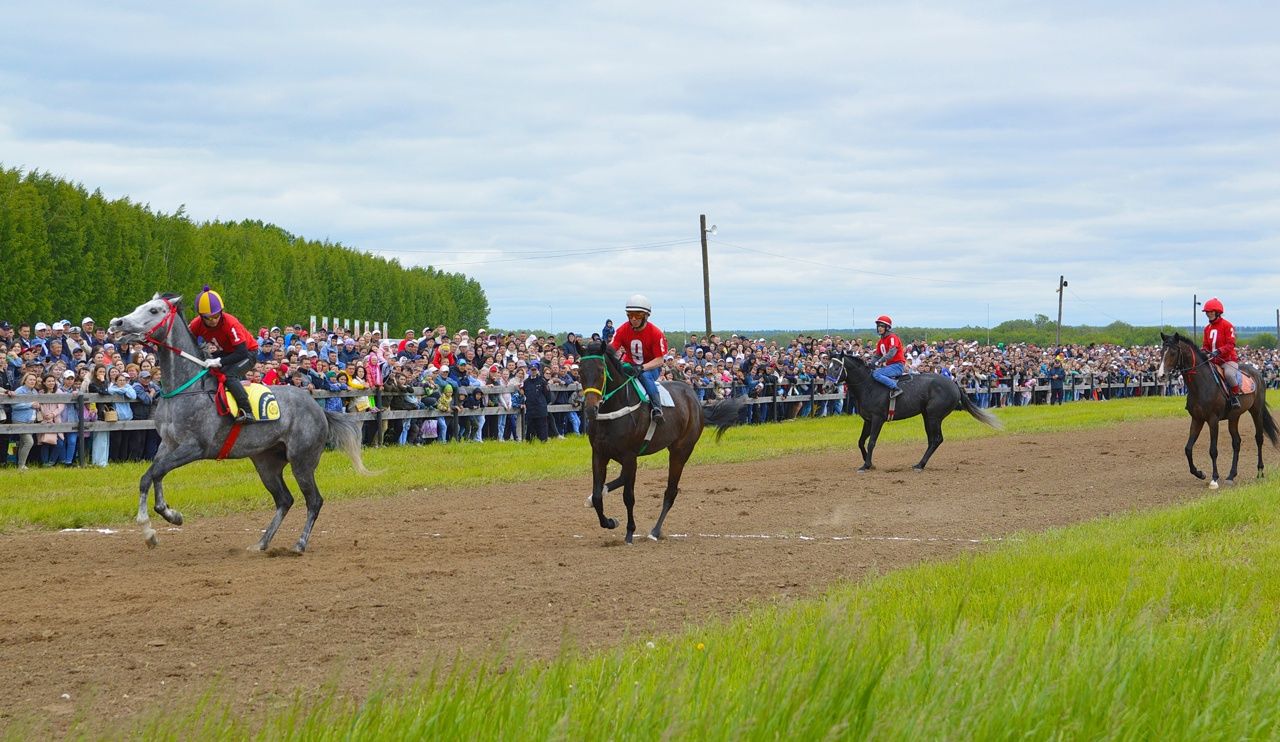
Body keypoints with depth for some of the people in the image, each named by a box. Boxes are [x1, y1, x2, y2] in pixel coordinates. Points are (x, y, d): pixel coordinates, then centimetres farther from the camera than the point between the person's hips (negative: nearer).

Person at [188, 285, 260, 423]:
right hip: (225, 352, 7)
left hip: (248, 351, -7)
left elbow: (242, 353, -34)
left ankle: (246, 412, -34)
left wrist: (219, 362, -43)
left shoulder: (230, 323, -32)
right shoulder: (197, 325, -16)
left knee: (229, 374, -32)